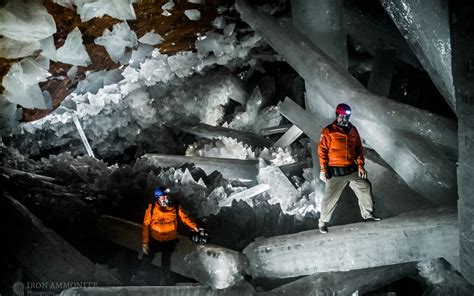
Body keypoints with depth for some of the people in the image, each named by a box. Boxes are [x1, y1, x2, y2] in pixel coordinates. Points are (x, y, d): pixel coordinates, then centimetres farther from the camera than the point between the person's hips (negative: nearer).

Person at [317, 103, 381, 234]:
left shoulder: (353, 130, 10)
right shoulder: (328, 131, -7)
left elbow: (358, 149, 15)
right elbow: (322, 151, -8)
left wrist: (360, 166, 6)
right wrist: (323, 170, -14)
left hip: (352, 169, 5)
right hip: (335, 172, -5)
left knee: (365, 189, 8)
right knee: (331, 197, -4)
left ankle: (367, 214, 27)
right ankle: (323, 222, 13)